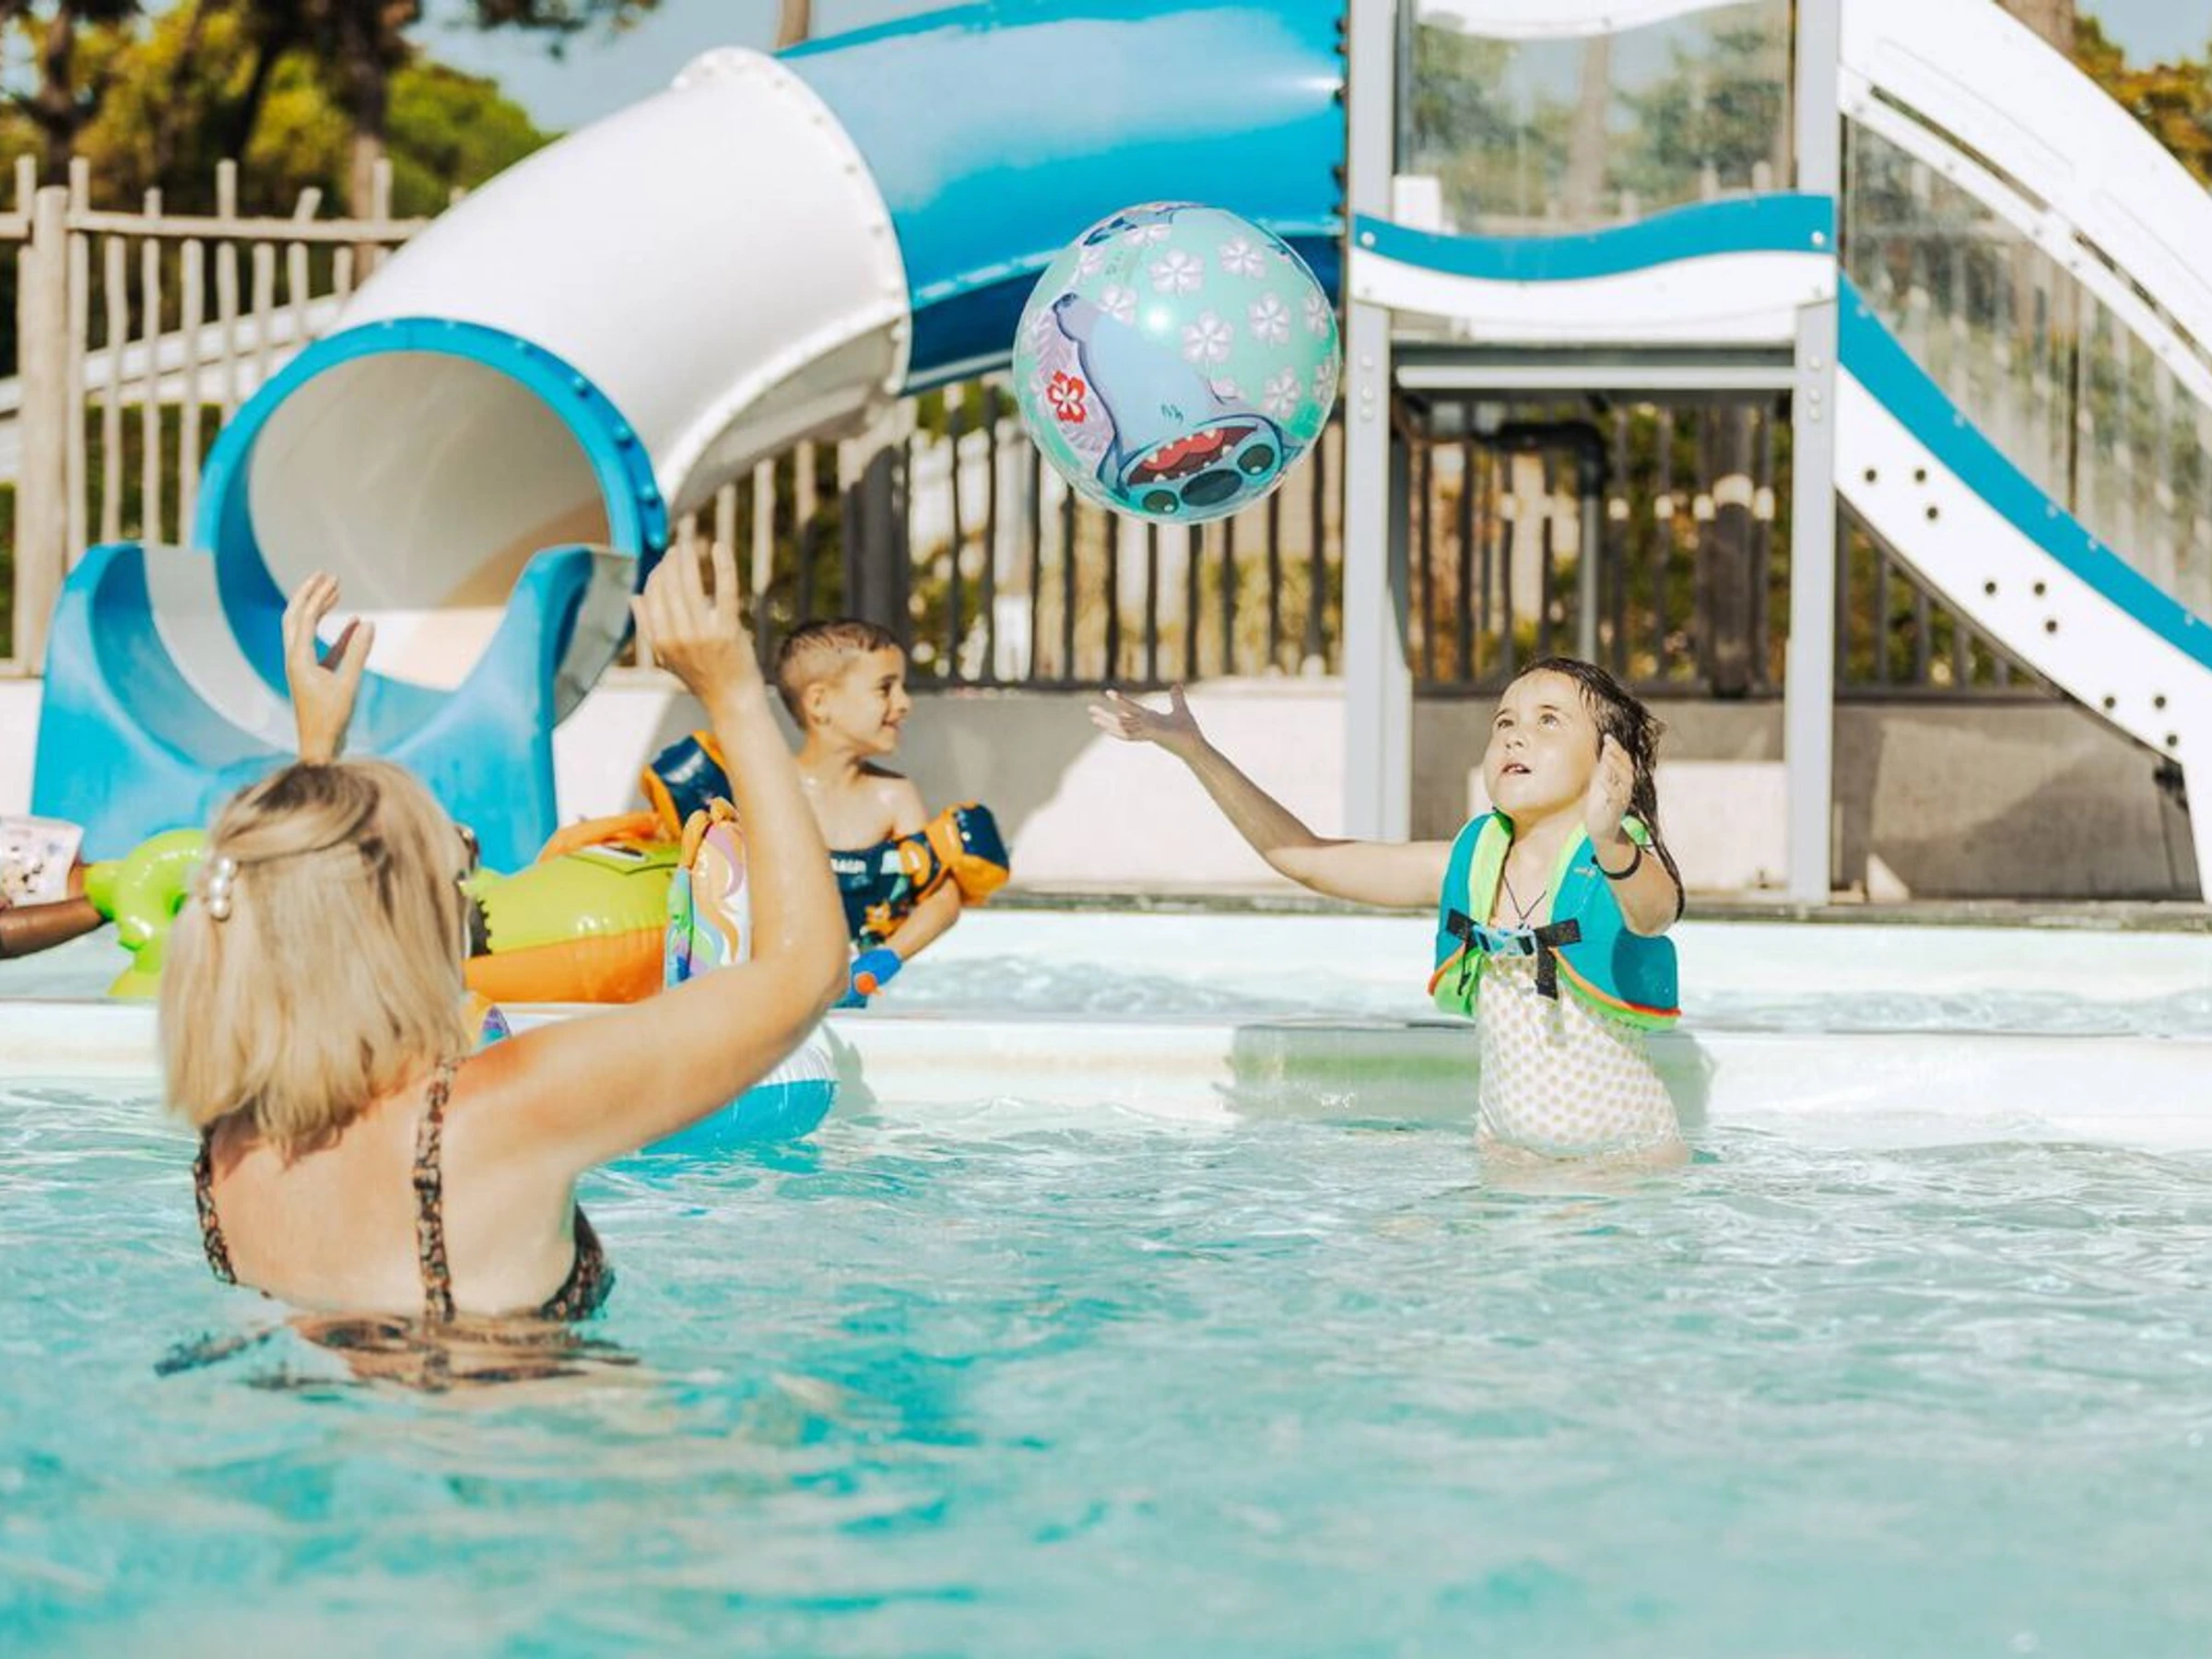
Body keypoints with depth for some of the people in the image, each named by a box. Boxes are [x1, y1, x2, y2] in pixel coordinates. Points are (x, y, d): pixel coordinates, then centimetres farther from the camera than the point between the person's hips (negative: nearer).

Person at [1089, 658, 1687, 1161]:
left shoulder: (1624, 865, -12)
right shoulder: (1469, 863, 5)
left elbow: (1652, 911, -38)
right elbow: (1305, 856, 12)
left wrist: (1611, 847, -62)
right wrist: (1194, 750, 5)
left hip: (1627, 1152, -5)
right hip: (1504, 1146, 5)